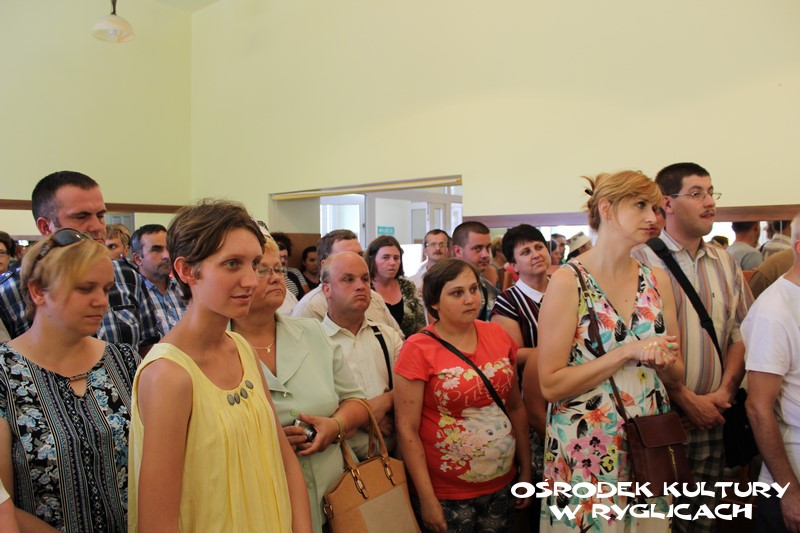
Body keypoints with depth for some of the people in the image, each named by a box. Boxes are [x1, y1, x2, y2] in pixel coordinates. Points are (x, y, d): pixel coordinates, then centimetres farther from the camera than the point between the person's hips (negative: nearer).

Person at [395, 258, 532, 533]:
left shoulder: (498, 336, -1)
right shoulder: (418, 349, -14)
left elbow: (515, 407, 7)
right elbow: (407, 430, -13)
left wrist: (526, 470, 9)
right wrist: (427, 499, -12)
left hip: (502, 485, 4)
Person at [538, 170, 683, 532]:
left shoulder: (657, 281, 3)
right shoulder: (568, 281, -14)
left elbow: (676, 374, 10)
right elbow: (551, 385, -17)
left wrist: (664, 360, -12)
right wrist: (629, 353, -21)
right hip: (586, 451, -5)